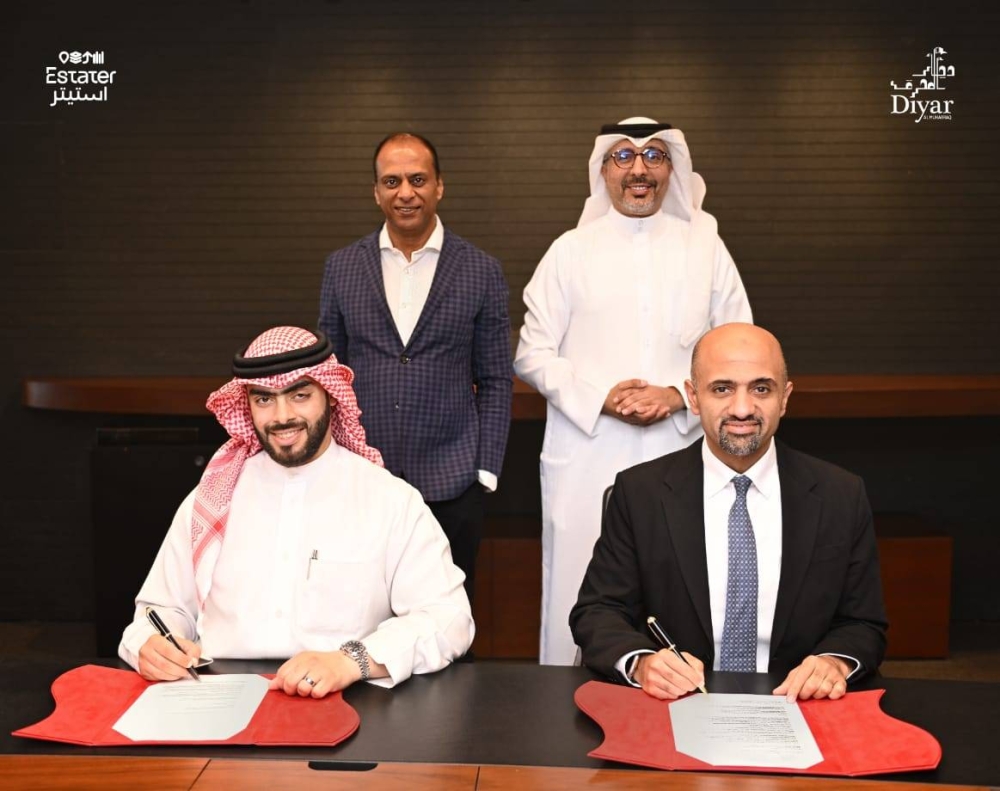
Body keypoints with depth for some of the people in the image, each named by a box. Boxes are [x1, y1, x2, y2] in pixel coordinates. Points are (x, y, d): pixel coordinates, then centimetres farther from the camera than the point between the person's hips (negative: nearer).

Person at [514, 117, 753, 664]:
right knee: (579, 598, 2)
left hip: (678, 456, 1)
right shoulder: (570, 250, 8)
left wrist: (678, 396, -8)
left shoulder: (706, 246, 10)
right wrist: (600, 398, -10)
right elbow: (532, 354, 5)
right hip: (587, 460, 0)